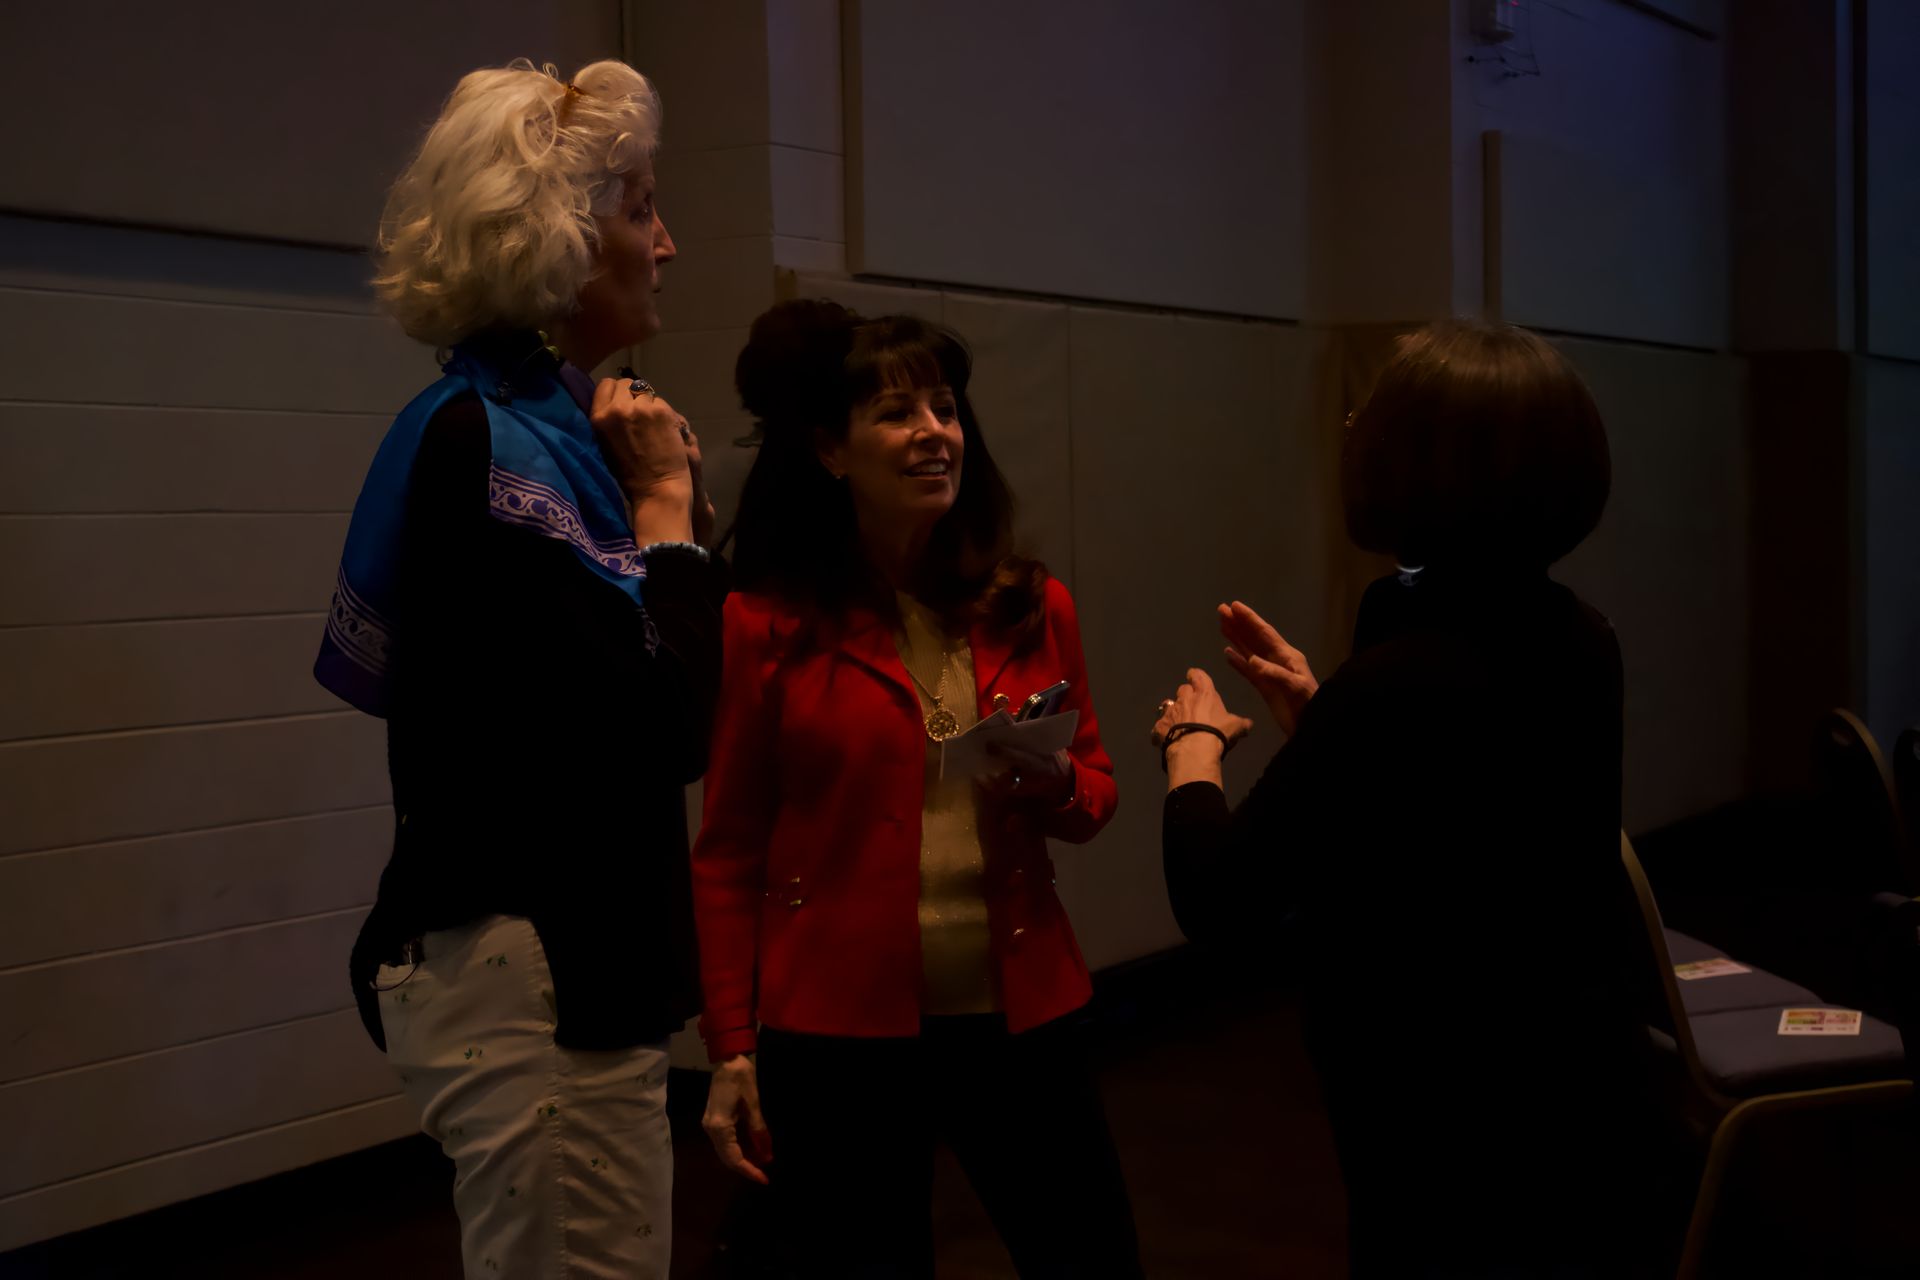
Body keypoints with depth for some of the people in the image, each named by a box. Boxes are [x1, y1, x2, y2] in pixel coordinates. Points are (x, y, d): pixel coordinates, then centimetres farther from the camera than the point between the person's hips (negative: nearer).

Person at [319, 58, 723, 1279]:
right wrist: (668, 510, -11)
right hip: (531, 970, -10)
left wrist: (670, 504, 5)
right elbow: (659, 734, -23)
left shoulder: (540, 428, 11)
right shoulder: (486, 440, -17)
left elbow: (655, 699, 17)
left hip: (558, 956, 10)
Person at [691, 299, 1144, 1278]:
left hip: (1019, 1013, 4)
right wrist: (730, 1049, -2)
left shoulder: (1034, 607, 4)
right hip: (837, 1030, -3)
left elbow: (1095, 797, 13)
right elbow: (728, 854, -2)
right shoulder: (765, 625, -7)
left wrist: (1055, 785, -10)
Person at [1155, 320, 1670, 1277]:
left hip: (1456, 1132, -8)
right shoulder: (1576, 641, -1)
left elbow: (1222, 910, -22)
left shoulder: (1399, 680, -28)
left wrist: (1194, 746, -5)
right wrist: (1317, 712, 13)